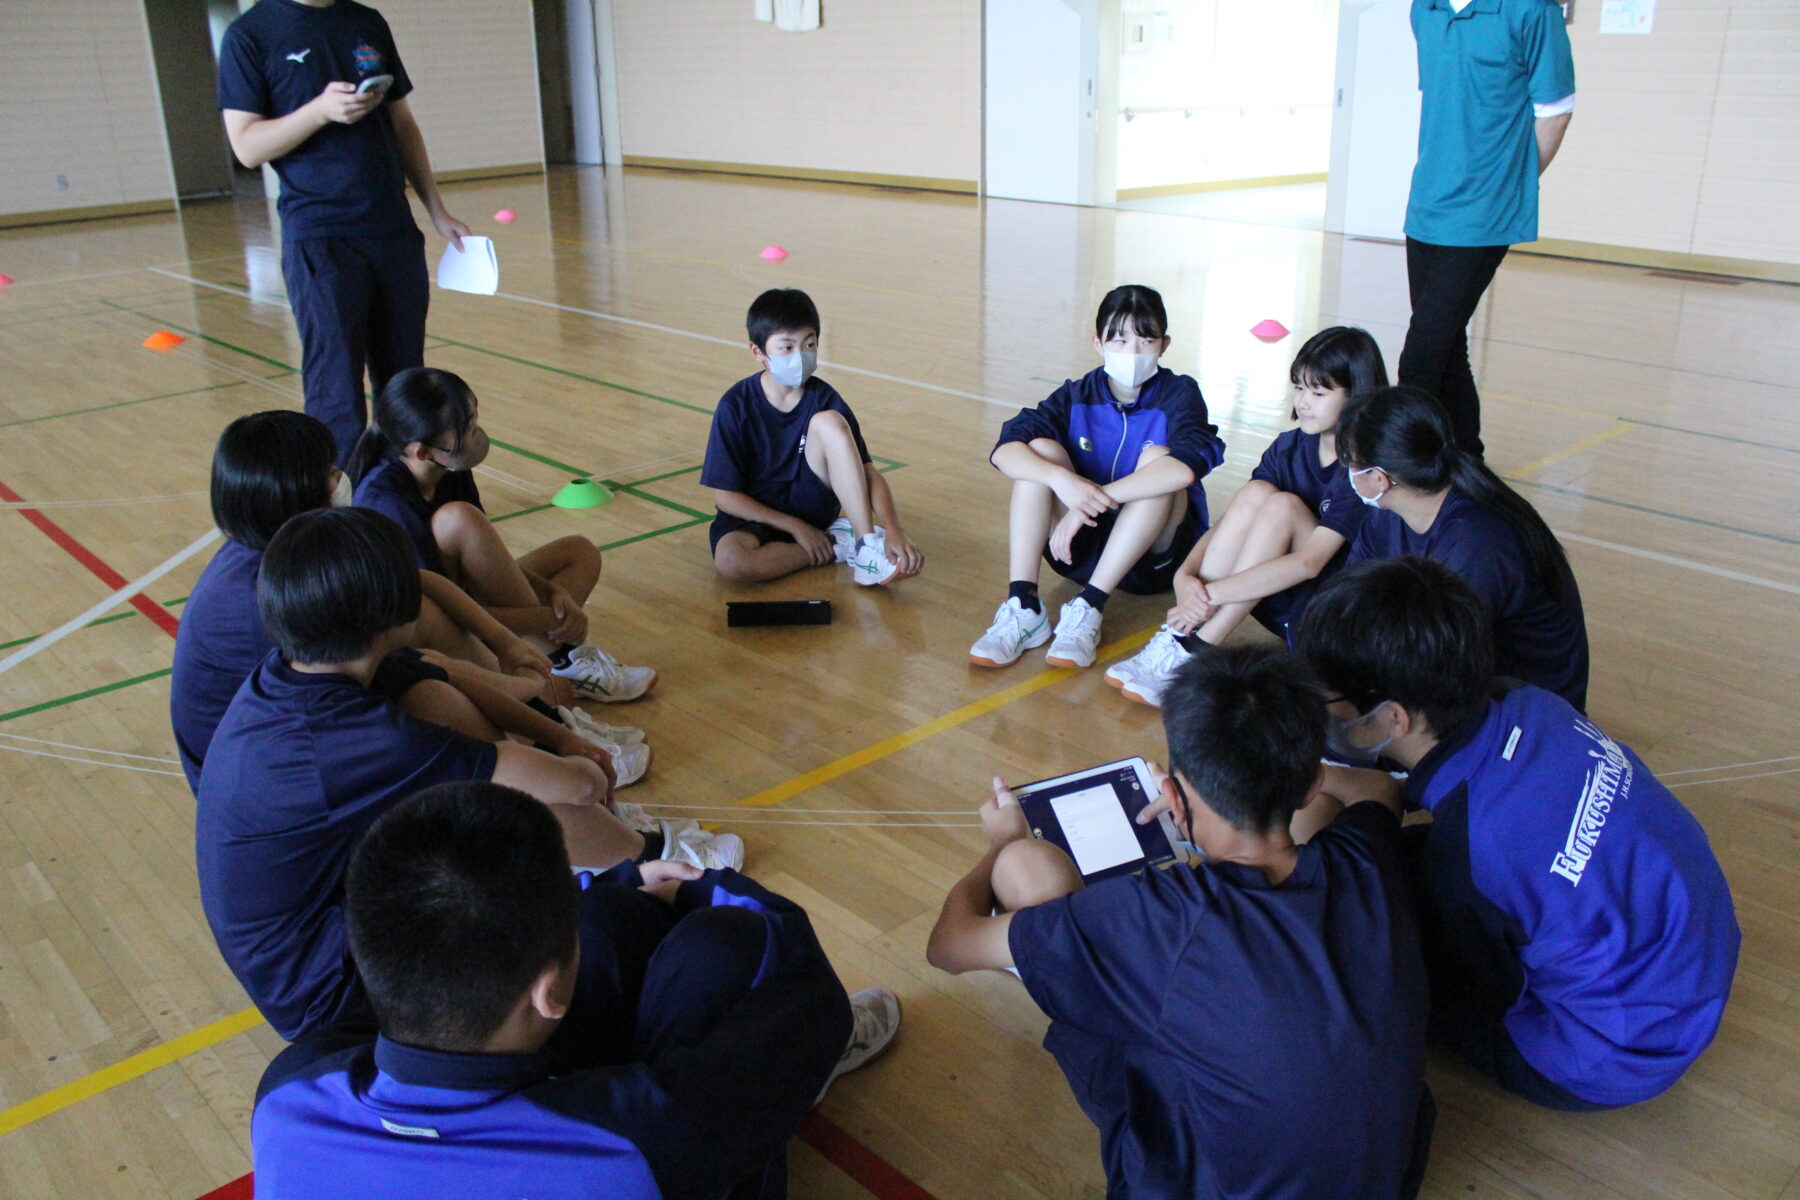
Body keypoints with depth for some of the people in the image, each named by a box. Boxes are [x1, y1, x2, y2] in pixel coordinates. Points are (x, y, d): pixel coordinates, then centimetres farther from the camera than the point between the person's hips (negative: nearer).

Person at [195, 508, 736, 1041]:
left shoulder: (276, 678, -6)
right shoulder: (365, 744, -33)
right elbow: (577, 784, -25)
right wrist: (589, 772, -1)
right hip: (323, 994, -9)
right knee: (525, 807, -18)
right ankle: (655, 858, 12)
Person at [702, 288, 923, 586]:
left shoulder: (824, 399, -9)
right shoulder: (736, 405, -14)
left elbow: (870, 474, -14)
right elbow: (725, 496, -11)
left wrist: (894, 531, -31)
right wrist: (795, 527, -15)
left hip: (810, 503, 2)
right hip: (754, 514, -1)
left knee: (829, 422, -24)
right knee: (730, 561, -37)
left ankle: (867, 548, -27)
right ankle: (836, 547, -15)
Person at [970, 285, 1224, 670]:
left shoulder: (1179, 394, -11)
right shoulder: (1077, 396, -2)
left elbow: (1185, 467, -34)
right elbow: (1004, 450, -17)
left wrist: (1092, 500, -35)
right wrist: (1062, 479, -37)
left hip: (1154, 551, -2)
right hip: (1082, 547, 2)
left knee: (1157, 458, -28)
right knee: (1039, 450, -19)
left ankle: (1089, 608, -32)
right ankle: (1022, 607, -28)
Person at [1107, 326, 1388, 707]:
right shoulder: (1291, 447, 3)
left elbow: (1309, 562, -27)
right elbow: (1227, 523, -3)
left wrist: (1212, 593, -31)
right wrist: (1185, 575, -22)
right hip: (1280, 603, 5)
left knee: (1282, 505, -27)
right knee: (1255, 493, -19)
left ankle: (1194, 653, -29)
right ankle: (1177, 634, -25)